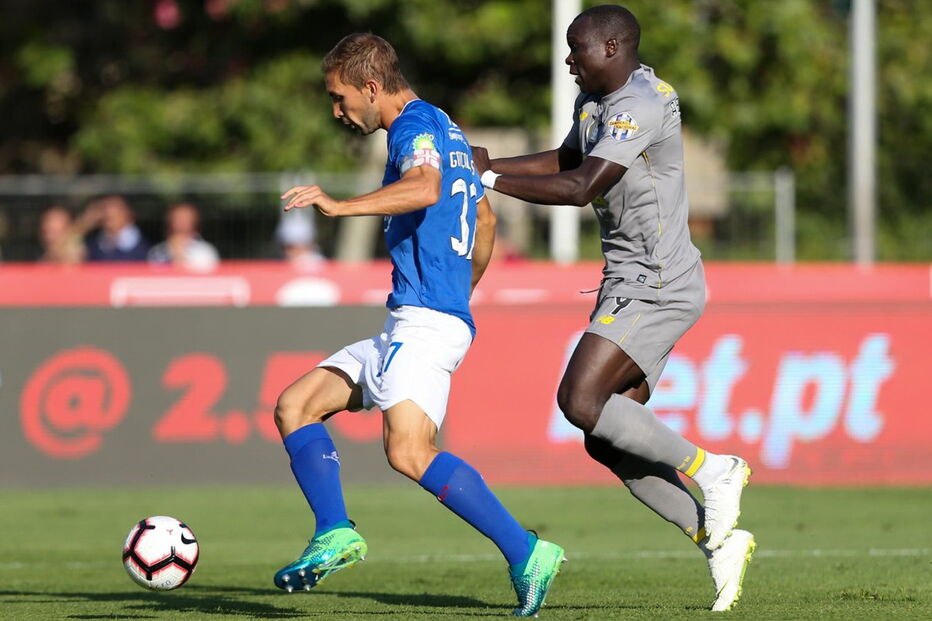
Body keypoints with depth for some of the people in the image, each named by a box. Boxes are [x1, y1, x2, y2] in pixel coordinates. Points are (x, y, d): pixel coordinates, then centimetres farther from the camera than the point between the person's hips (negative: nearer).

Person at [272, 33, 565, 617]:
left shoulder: (416, 125, -9)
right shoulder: (446, 130, 22)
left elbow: (424, 189, -31)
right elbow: (485, 220, 34)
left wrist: (339, 205, -32)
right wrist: (462, 293, 44)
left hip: (427, 322, -11)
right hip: (407, 328, 11)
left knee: (410, 452, -25)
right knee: (295, 406, 10)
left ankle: (526, 553, -25)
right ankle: (335, 534, 0)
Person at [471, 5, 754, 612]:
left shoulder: (640, 106, -18)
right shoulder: (595, 99, 13)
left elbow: (581, 187, -24)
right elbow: (567, 160, 29)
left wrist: (490, 181, -20)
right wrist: (491, 164, 15)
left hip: (658, 285, -10)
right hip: (631, 285, 10)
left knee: (581, 400, -19)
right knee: (607, 441, 4)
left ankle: (711, 469, -8)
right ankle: (718, 539, 6)